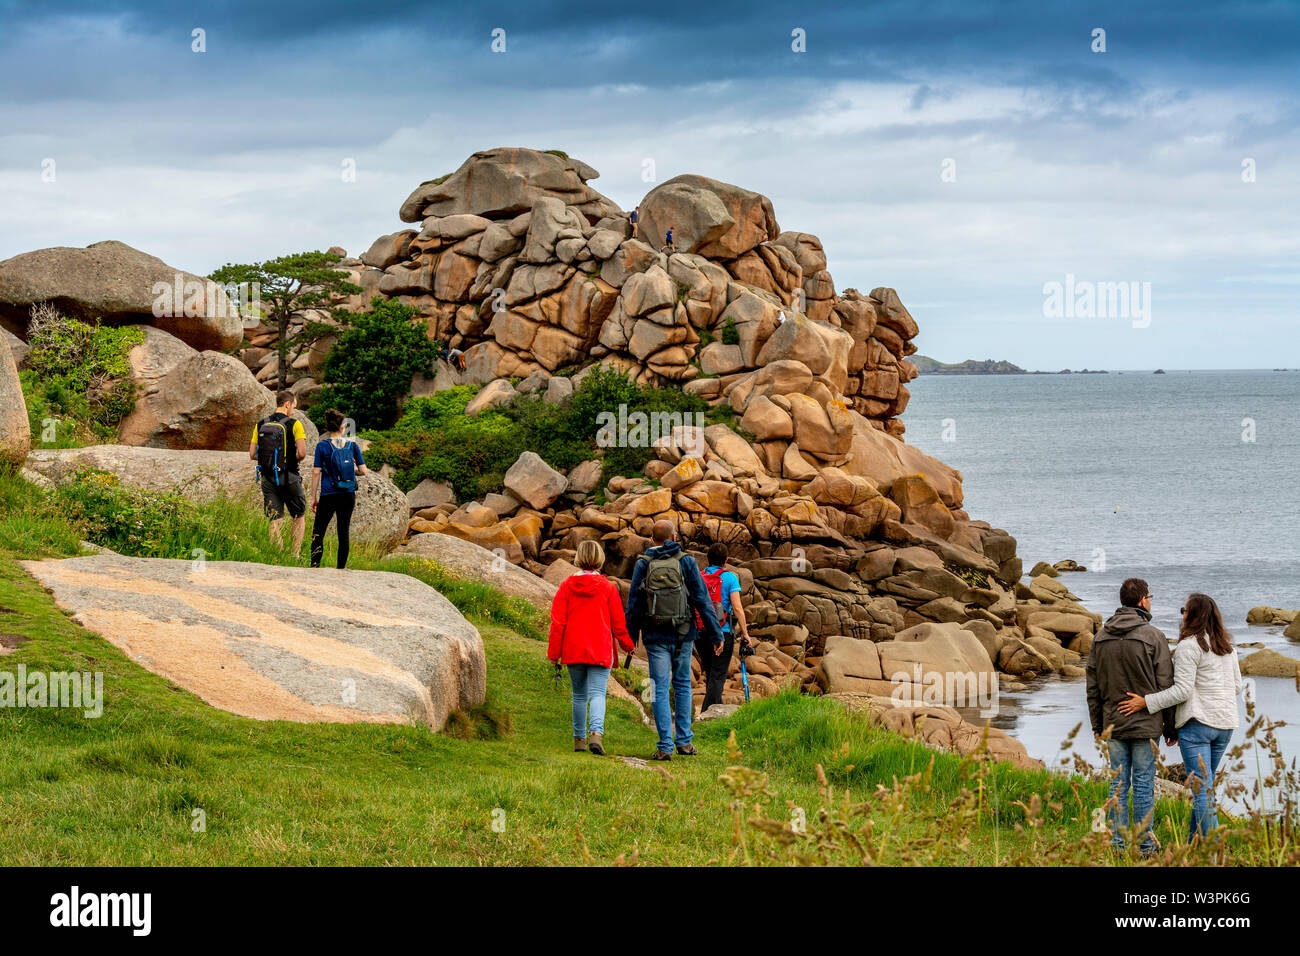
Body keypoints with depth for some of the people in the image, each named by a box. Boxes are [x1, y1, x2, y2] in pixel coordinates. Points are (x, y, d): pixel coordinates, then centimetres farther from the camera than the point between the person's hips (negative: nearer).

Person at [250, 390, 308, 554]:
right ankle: (295, 555, 7)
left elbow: (252, 454, 4)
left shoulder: (260, 425, 5)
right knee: (299, 517, 13)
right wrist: (293, 459, 6)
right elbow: (302, 453, -16)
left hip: (268, 478, 3)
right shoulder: (293, 424, -8)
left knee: (275, 521, 5)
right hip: (289, 477, -3)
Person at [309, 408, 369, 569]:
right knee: (344, 532, 9)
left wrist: (314, 497, 0)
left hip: (328, 495, -2)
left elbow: (316, 472, -6)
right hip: (348, 495, 2)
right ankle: (341, 569, 9)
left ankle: (315, 566, -9)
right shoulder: (352, 445, 1)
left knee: (318, 532, 4)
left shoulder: (322, 446, -5)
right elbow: (363, 471, 0)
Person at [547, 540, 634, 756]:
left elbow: (557, 623, 0)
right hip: (601, 651, -2)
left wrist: (554, 654, 7)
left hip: (573, 650, 2)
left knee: (579, 696, 16)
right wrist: (628, 645, 20)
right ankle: (596, 733, -29)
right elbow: (618, 622, 2)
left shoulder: (567, 586, -1)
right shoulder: (608, 587, -4)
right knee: (597, 693, -6)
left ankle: (579, 739, 21)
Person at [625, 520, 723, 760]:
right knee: (682, 685, 15)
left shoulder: (643, 564, 0)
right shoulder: (686, 562, -2)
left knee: (660, 689, 1)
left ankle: (665, 746, -5)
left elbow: (633, 603, 2)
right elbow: (702, 599, -3)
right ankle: (684, 741, 15)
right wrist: (716, 634, 2)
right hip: (683, 633, 0)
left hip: (655, 636, 0)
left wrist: (630, 637, 10)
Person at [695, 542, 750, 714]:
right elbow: (737, 608, -10)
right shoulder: (729, 577, -5)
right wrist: (744, 632, -4)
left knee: (710, 675, 17)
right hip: (722, 632, -4)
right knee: (718, 676, -3)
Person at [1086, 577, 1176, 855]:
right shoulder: (1153, 636, -9)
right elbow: (1166, 686, -7)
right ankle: (1144, 844, 5)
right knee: (1143, 784, 1)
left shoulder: (1101, 638, 5)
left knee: (1118, 783, 9)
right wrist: (1170, 727, 1)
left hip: (1113, 723, 4)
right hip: (1145, 724, -4)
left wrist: (1098, 725, 17)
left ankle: (1118, 842, 10)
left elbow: (1093, 687, 10)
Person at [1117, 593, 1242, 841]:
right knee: (1204, 785, 16)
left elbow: (1182, 690, -17)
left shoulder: (1188, 646, -12)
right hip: (1225, 723, 8)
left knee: (1202, 789, -7)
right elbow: (1237, 686, 16)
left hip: (1197, 722, -8)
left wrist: (1146, 702, -12)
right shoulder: (1227, 646, 12)